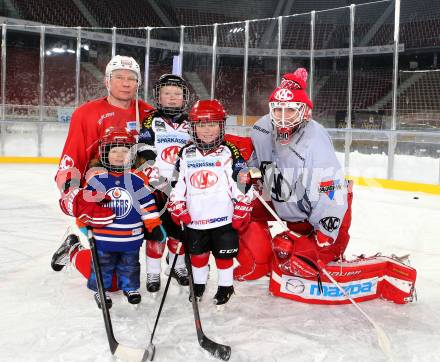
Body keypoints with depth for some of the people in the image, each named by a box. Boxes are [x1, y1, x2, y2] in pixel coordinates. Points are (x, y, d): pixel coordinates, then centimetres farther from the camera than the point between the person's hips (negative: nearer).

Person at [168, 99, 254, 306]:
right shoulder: (186, 154, 4)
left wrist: (242, 210, -8)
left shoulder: (230, 153, -7)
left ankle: (226, 286, 29)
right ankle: (198, 283, 38)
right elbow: (178, 182, 10)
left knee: (224, 254, 9)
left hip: (223, 217, -3)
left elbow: (243, 183, -7)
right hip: (194, 219, 4)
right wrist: (177, 207, 6)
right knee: (197, 254, 17)